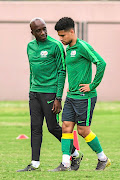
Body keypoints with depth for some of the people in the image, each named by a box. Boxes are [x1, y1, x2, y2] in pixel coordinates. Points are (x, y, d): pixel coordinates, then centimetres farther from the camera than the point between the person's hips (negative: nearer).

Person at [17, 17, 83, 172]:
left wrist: (58, 98, -13)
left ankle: (75, 154, 15)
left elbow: (62, 72, -9)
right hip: (34, 92, 6)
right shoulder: (30, 47, 11)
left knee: (53, 127, -3)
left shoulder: (55, 46, -9)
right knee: (35, 127, 3)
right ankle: (35, 163, 4)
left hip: (50, 91, -6)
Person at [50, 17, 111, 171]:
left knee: (83, 131, -3)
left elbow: (101, 63, -21)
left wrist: (92, 86, -18)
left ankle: (103, 159, 14)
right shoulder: (68, 49, 15)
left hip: (84, 97, -9)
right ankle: (65, 163, 0)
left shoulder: (82, 47, -13)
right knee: (66, 127, 0)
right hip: (71, 96, 9)